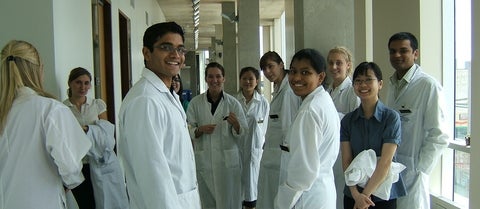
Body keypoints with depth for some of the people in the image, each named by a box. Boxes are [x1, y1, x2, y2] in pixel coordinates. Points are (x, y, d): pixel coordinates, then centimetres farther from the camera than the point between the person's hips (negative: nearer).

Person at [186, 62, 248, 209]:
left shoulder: (233, 103, 1)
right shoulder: (195, 103, 2)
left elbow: (243, 133, 2)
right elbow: (188, 131, 4)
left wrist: (235, 124, -18)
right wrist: (201, 130, -15)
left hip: (228, 160, -1)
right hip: (204, 160, 1)